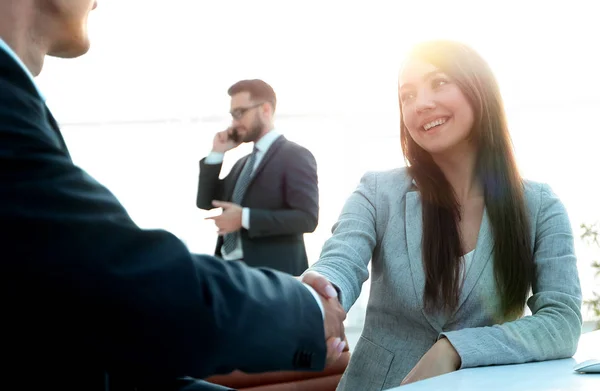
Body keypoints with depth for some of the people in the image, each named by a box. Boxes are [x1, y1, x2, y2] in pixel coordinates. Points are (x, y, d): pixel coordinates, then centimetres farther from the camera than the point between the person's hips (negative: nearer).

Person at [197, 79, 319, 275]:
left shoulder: (296, 156, -6)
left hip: (272, 273, -7)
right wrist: (216, 154, 7)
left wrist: (245, 218, -21)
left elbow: (307, 218, -17)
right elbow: (205, 202, 16)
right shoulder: (242, 164, 20)